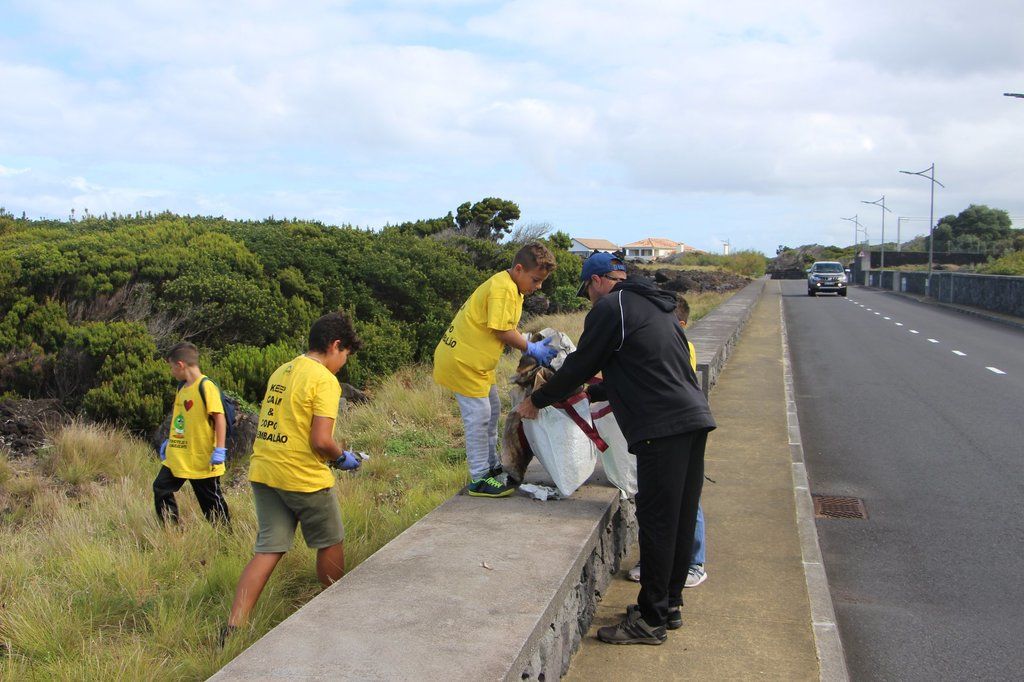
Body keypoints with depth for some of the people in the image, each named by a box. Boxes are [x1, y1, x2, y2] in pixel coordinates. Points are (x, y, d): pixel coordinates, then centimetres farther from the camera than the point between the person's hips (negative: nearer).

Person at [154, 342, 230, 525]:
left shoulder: (206, 386, -16)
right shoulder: (182, 387, 10)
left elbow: (219, 417, -20)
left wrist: (219, 450, -24)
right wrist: (169, 441, 22)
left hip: (201, 459, -8)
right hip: (176, 457, 9)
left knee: (211, 501, 2)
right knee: (161, 489, 7)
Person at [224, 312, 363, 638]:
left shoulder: (280, 372, 12)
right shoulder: (325, 380, -14)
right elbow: (321, 440, -21)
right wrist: (341, 458, -1)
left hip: (263, 471, 7)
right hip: (304, 477, -7)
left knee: (268, 549, 10)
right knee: (330, 543, 14)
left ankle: (234, 624, 3)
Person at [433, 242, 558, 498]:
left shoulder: (509, 287, 11)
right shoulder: (503, 289, -22)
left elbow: (506, 330, 8)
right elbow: (502, 331, -23)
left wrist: (534, 345, -4)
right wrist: (531, 348, -12)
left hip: (474, 360, 11)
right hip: (463, 360, -11)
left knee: (492, 410, 19)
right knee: (479, 416, -7)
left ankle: (491, 465, 32)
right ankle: (479, 479, 0)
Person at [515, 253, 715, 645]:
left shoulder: (610, 308, -4)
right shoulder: (654, 307, 23)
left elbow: (579, 367, -2)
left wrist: (535, 401, 11)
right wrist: (600, 389, 40)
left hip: (661, 427, -9)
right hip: (695, 418, 9)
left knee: (656, 523, -3)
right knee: (682, 519, 14)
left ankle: (651, 620, 5)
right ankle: (670, 605, 25)